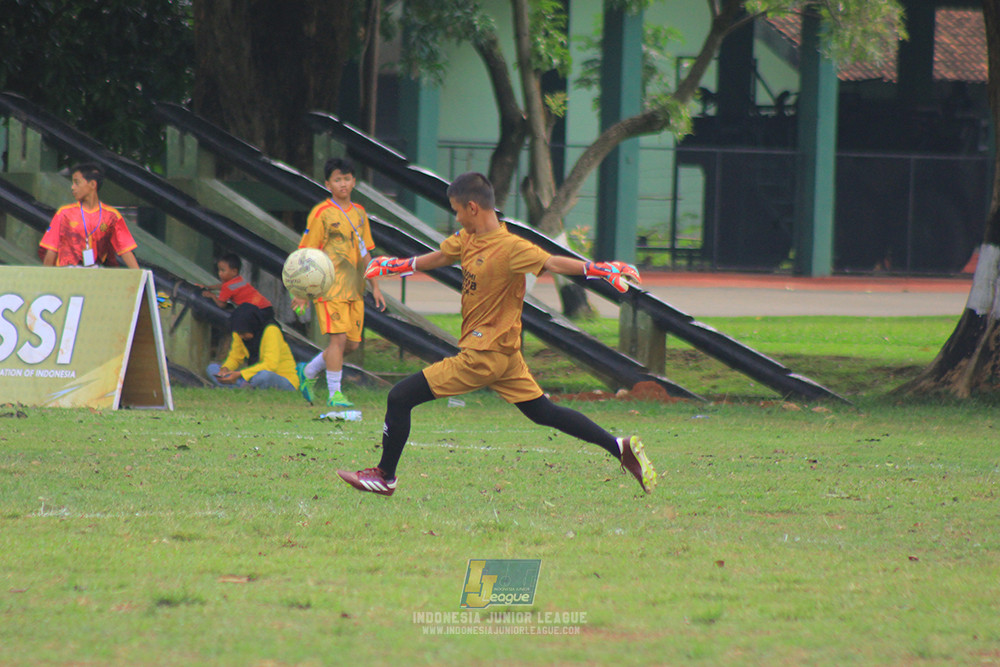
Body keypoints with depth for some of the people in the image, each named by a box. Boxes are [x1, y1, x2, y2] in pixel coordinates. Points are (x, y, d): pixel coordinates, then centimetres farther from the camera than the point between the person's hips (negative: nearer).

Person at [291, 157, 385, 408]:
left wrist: (375, 286, 17)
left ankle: (308, 371, 26)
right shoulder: (322, 213, -5)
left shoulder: (359, 213, 14)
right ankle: (334, 394, -5)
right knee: (338, 338, -13)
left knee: (352, 343, 6)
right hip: (330, 288, -7)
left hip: (355, 289, 7)